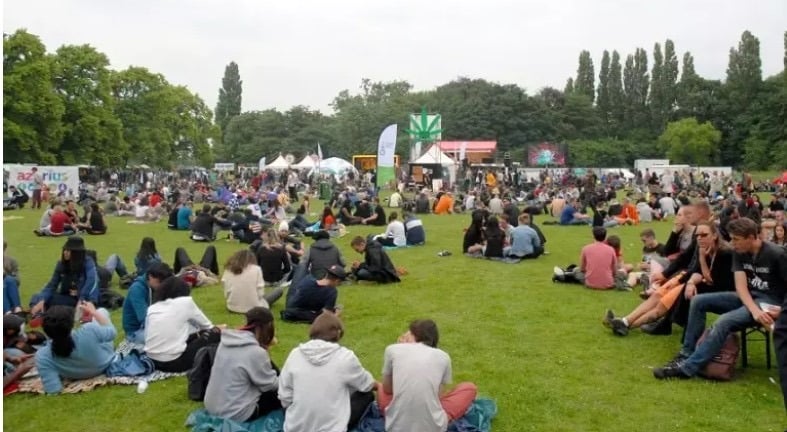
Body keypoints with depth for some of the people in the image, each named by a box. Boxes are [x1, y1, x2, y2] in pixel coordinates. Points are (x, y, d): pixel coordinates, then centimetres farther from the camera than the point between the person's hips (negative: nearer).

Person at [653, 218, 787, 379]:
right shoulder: (740, 253, 0)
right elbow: (741, 286, -10)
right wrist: (754, 310, -28)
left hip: (770, 302, -7)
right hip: (748, 298, 7)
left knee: (724, 321, -31)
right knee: (698, 301, -5)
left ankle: (687, 367, -31)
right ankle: (687, 353, -4)